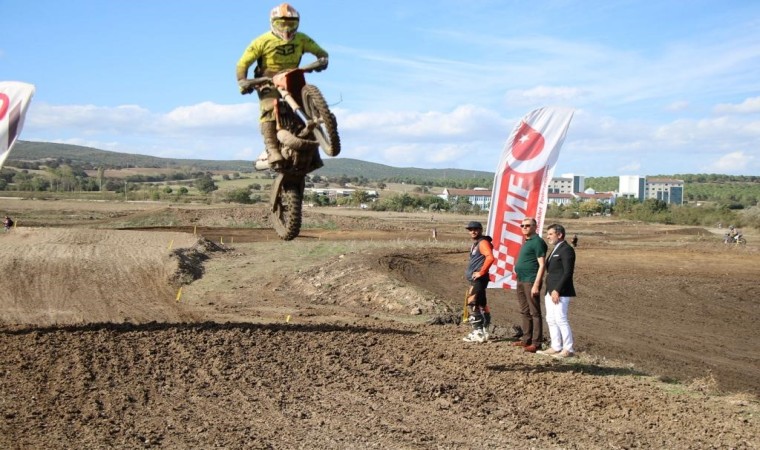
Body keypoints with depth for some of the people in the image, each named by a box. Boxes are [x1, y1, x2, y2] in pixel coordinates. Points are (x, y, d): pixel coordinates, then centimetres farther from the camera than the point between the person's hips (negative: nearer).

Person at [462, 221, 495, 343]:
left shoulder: (483, 242, -13)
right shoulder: (475, 244, 18)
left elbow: (490, 257, -28)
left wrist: (481, 272, -23)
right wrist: (470, 272, 17)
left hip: (479, 279, -11)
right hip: (475, 279, 11)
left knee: (472, 304, -13)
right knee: (481, 304, 14)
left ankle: (477, 333, -13)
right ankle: (484, 331, 20)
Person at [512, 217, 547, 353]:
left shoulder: (537, 242, -11)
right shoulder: (526, 242, 17)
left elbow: (541, 265, -17)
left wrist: (536, 285, -21)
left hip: (530, 282, -10)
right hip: (521, 281, 10)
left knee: (534, 313, -5)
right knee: (525, 312, 14)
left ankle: (536, 343, -3)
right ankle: (526, 339, 22)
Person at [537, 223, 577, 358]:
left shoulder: (566, 250, -10)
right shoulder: (555, 250, 19)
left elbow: (568, 272, -18)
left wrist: (557, 290, -21)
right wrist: (549, 291, 15)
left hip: (560, 292, -10)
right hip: (551, 291, 10)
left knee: (561, 319, -9)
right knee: (551, 320, 11)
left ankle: (568, 349, -3)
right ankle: (555, 347, 17)